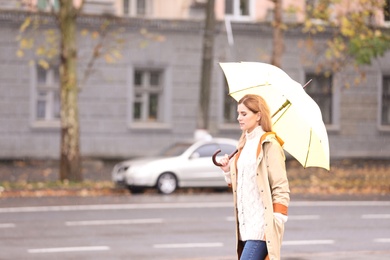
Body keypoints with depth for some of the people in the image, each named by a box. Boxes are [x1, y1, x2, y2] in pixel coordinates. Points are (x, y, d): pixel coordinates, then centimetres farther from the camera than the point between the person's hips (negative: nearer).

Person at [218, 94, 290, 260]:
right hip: (246, 224, 8)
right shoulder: (244, 144, 16)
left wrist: (277, 220, -17)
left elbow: (281, 188, -11)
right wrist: (228, 171, 6)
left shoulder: (269, 144, -8)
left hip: (262, 225, -8)